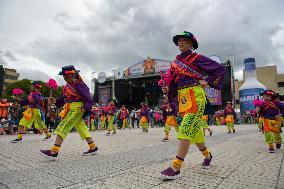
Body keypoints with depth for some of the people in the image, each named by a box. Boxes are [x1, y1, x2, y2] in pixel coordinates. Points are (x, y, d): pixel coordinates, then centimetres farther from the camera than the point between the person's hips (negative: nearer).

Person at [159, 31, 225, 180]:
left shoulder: (197, 58, 1)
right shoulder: (175, 62, 17)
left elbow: (220, 69, 5)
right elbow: (174, 82, 17)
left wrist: (207, 81, -5)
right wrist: (168, 89, -3)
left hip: (195, 95, -6)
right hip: (182, 97, 7)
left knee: (186, 130, -14)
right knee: (194, 130, 13)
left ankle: (176, 168, -13)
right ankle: (207, 155, 36)